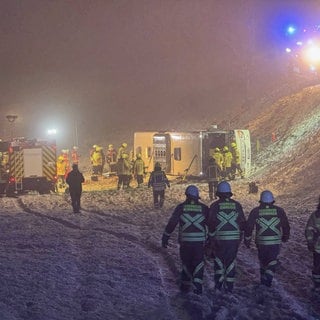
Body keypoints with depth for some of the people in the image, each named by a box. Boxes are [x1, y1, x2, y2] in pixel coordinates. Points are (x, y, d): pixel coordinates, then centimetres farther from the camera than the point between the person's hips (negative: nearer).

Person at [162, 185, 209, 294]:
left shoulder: (181, 207, 0)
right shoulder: (203, 208, 4)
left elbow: (171, 223, -2)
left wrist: (165, 238, 3)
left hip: (185, 241, 0)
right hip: (199, 240, 0)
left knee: (186, 263, 15)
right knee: (198, 264, 9)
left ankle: (185, 285, 18)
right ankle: (197, 285, -6)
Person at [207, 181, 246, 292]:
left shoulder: (215, 206, -5)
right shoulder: (237, 205, 4)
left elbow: (211, 224, -7)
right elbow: (243, 222, 6)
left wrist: (210, 239, 0)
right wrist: (240, 236, 18)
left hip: (219, 238, -2)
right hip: (234, 238, 2)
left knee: (219, 259, 15)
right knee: (231, 261, 11)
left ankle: (219, 282, 8)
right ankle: (229, 285, 11)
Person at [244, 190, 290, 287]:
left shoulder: (255, 211, -2)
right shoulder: (279, 211, 0)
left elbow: (248, 227, -1)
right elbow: (286, 226, 8)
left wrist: (247, 240, 11)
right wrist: (285, 237, 25)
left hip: (261, 242, 1)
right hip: (275, 241, -1)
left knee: (263, 261, 19)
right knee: (272, 261, 6)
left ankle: (263, 279, 27)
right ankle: (268, 278, -13)